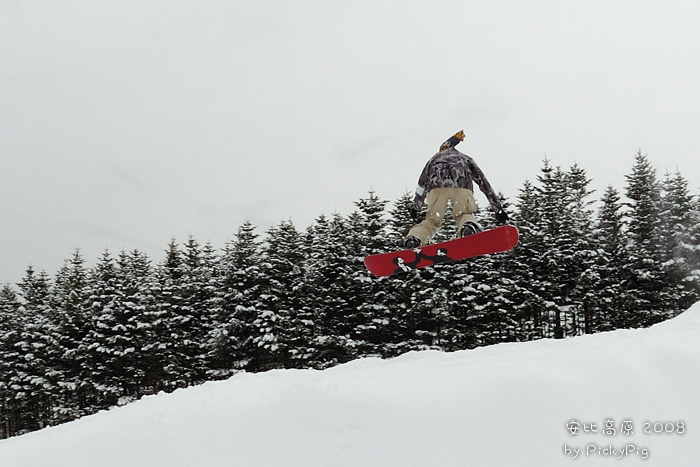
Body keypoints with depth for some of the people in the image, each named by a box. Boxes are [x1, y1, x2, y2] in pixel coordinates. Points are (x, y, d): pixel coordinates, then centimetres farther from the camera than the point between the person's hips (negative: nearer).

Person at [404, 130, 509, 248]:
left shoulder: (435, 157, 40)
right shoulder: (466, 158, 39)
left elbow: (422, 184, 41)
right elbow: (484, 183, 35)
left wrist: (416, 207, 50)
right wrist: (498, 207, 33)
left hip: (437, 185, 1)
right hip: (462, 184, -1)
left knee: (432, 220, 6)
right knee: (464, 215, 7)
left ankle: (413, 239, -23)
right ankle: (469, 226, -30)